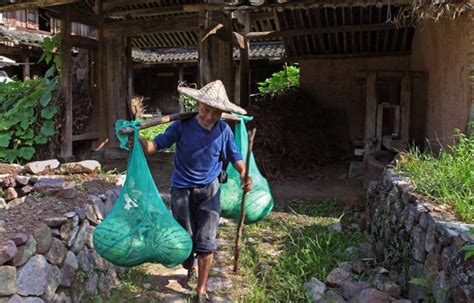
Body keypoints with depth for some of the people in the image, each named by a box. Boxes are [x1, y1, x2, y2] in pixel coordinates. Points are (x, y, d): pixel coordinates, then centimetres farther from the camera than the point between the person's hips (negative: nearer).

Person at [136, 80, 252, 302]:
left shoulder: (224, 130, -9)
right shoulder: (183, 126, -16)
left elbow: (235, 156, 1)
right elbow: (156, 145, -16)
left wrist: (244, 174, -19)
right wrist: (138, 140, -38)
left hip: (209, 190, 1)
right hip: (182, 189, 0)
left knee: (206, 241, 0)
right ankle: (191, 267, 47)